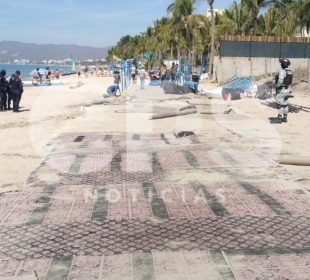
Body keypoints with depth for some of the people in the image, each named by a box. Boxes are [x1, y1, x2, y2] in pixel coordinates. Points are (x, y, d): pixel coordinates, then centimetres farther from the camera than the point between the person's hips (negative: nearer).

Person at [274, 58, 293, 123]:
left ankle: (279, 118, -3)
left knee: (280, 105, -5)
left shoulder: (282, 71, -19)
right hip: (286, 90, 9)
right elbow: (291, 81, 14)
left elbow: (280, 81, -27)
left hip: (281, 90, -9)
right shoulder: (290, 72, 9)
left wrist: (277, 86, -11)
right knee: (285, 104, 12)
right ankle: (285, 118, 18)